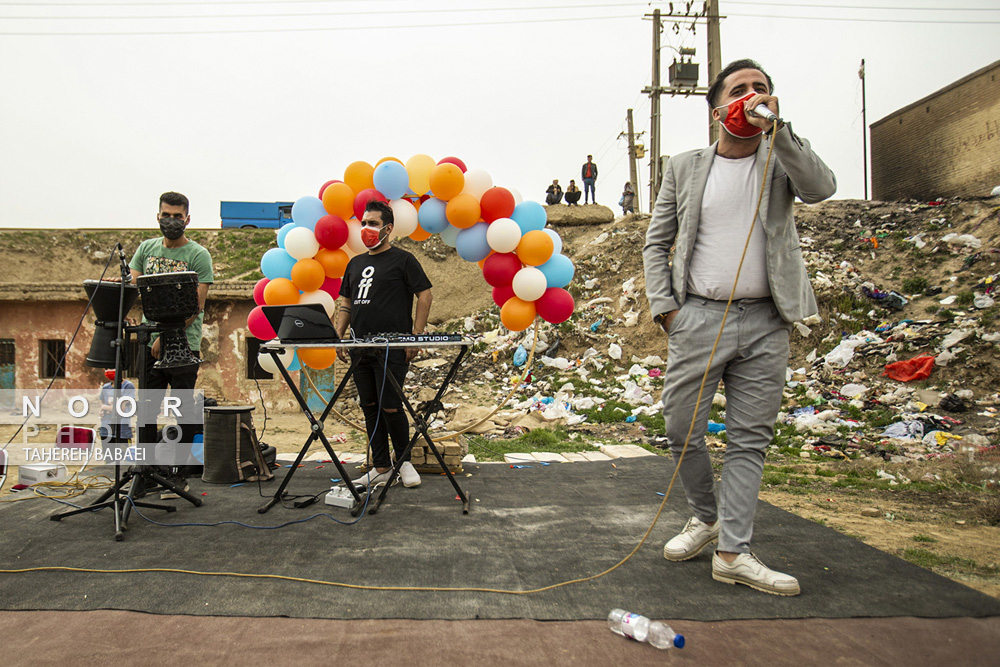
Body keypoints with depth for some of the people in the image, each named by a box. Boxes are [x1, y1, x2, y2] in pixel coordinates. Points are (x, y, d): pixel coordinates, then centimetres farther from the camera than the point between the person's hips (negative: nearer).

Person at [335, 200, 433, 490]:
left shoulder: (403, 260, -1)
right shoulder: (355, 263, 18)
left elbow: (424, 295, -5)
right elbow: (346, 301, 21)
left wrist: (416, 336, -11)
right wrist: (339, 334, 8)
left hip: (392, 348, -7)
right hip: (361, 347, 7)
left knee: (390, 407, -7)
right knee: (369, 407, 8)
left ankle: (405, 461, 14)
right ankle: (380, 468, 17)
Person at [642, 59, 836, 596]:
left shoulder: (781, 160, 9)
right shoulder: (685, 167, 8)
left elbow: (821, 188, -13)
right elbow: (656, 243, 9)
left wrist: (775, 128, -19)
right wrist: (664, 307, -2)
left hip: (764, 324, 1)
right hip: (698, 317, 0)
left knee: (750, 439, 2)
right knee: (681, 431, 3)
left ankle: (732, 552, 10)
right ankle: (705, 516, 28)